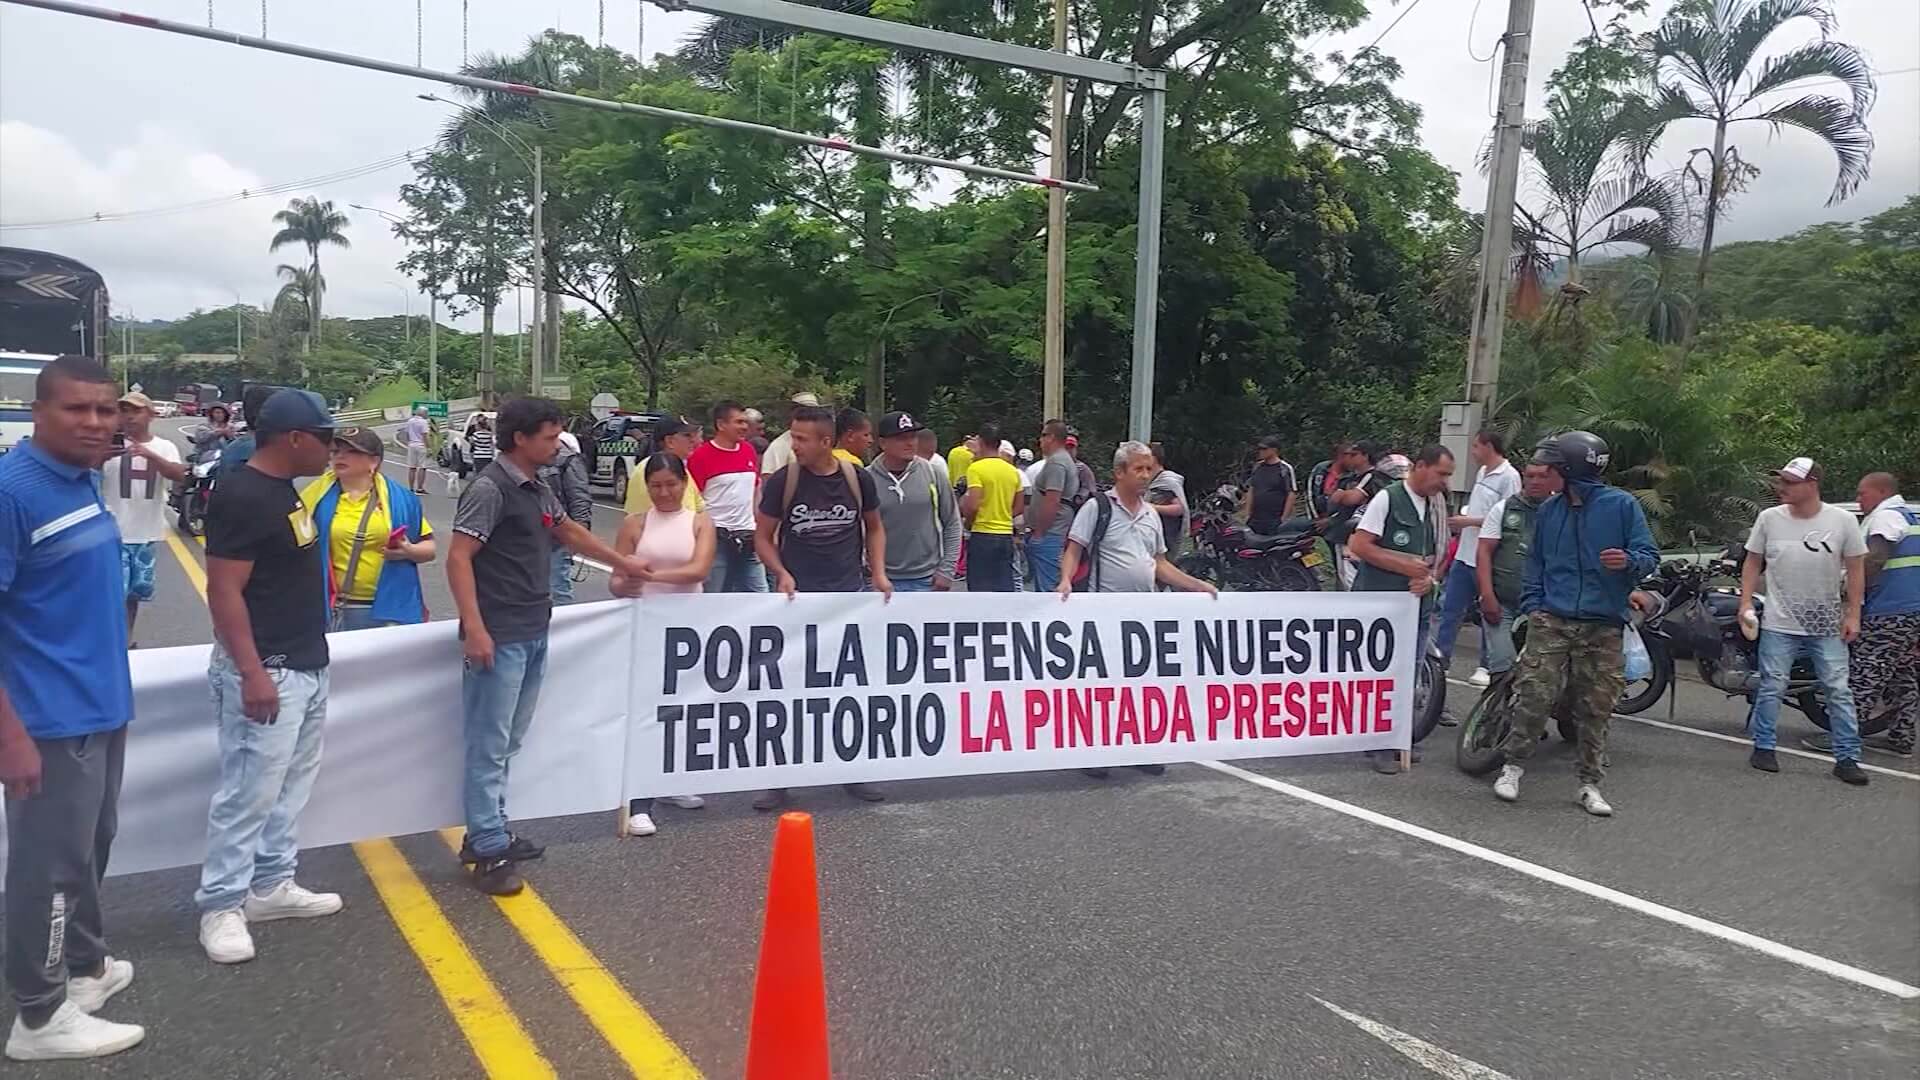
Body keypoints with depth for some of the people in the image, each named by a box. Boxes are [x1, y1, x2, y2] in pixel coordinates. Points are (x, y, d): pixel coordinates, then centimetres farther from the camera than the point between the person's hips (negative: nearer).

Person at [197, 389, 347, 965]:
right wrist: (252, 673, -24)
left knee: (290, 787, 17)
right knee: (249, 792, -2)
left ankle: (272, 885, 28)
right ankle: (220, 906, 11)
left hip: (307, 666, 10)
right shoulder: (241, 496, -18)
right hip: (267, 672, -10)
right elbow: (224, 591, -21)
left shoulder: (283, 489, 11)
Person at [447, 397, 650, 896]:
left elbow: (570, 531, 30)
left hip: (534, 634, 9)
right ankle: (489, 852, 3)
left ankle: (488, 834, 25)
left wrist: (623, 562, 39)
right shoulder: (490, 488, -12)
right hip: (499, 638, -9)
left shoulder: (538, 488, 13)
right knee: (489, 745, -3)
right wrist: (474, 629, -22)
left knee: (508, 743, 15)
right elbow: (458, 559, -16)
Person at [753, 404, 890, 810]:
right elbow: (763, 536, 2)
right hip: (799, 598, -2)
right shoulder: (782, 481, -6)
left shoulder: (858, 479, -1)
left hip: (850, 595, 2)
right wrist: (782, 573, -13)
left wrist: (878, 572, 1)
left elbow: (874, 527, 13)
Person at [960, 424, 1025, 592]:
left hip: (982, 535, -6)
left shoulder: (976, 468, -10)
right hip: (1006, 534, 6)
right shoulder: (1013, 471, 9)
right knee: (1004, 586, 10)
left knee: (980, 586, 0)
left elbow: (972, 505, -18)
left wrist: (969, 522, -1)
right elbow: (1020, 508, 12)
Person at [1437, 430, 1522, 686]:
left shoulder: (1508, 477, -13)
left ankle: (1487, 666, 12)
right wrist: (1462, 516, 7)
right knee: (1450, 608, 9)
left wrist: (1470, 521, -16)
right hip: (1466, 553, 9)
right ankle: (1438, 657, 16)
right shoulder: (1482, 472, 14)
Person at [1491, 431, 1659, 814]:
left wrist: (1629, 561, -21)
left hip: (1603, 627, -2)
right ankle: (1513, 766, 5)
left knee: (1595, 711, 4)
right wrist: (1532, 605, 6)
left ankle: (1590, 785, 14)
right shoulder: (1549, 510, 12)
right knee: (1535, 697, -8)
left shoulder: (1622, 505, 0)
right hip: (1552, 621, 2)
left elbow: (1650, 556, 2)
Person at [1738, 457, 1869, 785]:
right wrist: (1746, 601, -3)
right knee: (1772, 687, 3)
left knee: (1839, 690, 2)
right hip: (1780, 625, 0)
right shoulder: (1769, 518, -1)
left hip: (1827, 626, 0)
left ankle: (1847, 758, 9)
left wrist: (1853, 615, -2)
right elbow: (1753, 563, 7)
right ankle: (1763, 748, 15)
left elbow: (1856, 569, 2)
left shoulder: (1842, 521, -3)